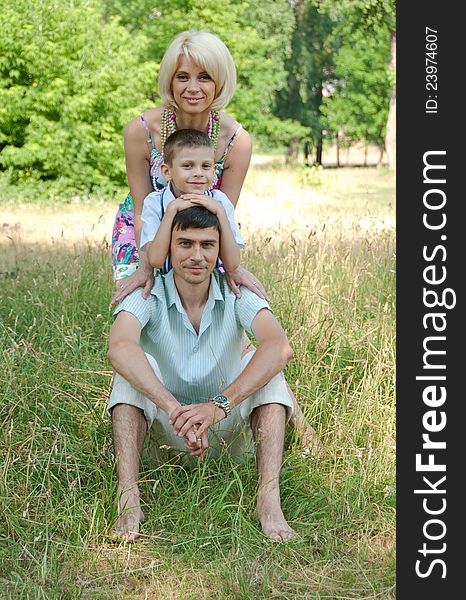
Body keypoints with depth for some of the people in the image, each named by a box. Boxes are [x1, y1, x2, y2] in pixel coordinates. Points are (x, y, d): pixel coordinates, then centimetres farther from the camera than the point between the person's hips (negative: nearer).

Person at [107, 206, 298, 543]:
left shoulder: (236, 293, -13)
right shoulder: (148, 296, -15)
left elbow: (280, 347, -33)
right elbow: (119, 348, -37)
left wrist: (219, 405, -45)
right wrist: (174, 410, -50)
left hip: (228, 430, 1)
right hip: (165, 430, -1)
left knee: (263, 366, -25)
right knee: (135, 367, -27)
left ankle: (269, 502, -34)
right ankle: (129, 499, -35)